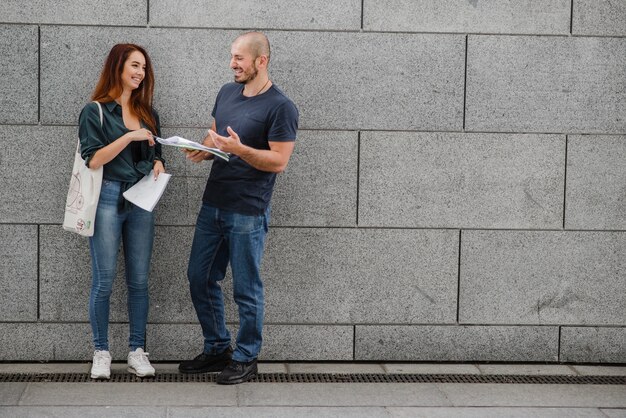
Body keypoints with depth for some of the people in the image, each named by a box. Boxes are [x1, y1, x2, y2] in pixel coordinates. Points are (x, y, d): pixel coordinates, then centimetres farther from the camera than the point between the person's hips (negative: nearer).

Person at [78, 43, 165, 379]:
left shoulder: (147, 113, 14)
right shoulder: (95, 111, -2)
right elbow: (93, 159, -10)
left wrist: (158, 164, 1)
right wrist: (129, 136, -16)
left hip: (140, 201, 5)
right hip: (107, 199, -4)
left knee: (139, 280, 4)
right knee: (104, 280, -2)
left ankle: (137, 351, 11)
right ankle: (101, 352, 9)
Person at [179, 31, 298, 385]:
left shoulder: (280, 107, -13)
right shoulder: (227, 93, 10)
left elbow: (279, 161, -16)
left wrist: (238, 149, -27)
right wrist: (204, 150, -2)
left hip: (248, 213, -8)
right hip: (213, 205, 8)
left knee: (247, 290, 2)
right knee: (200, 278, 14)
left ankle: (246, 359, 17)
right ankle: (217, 349, 29)